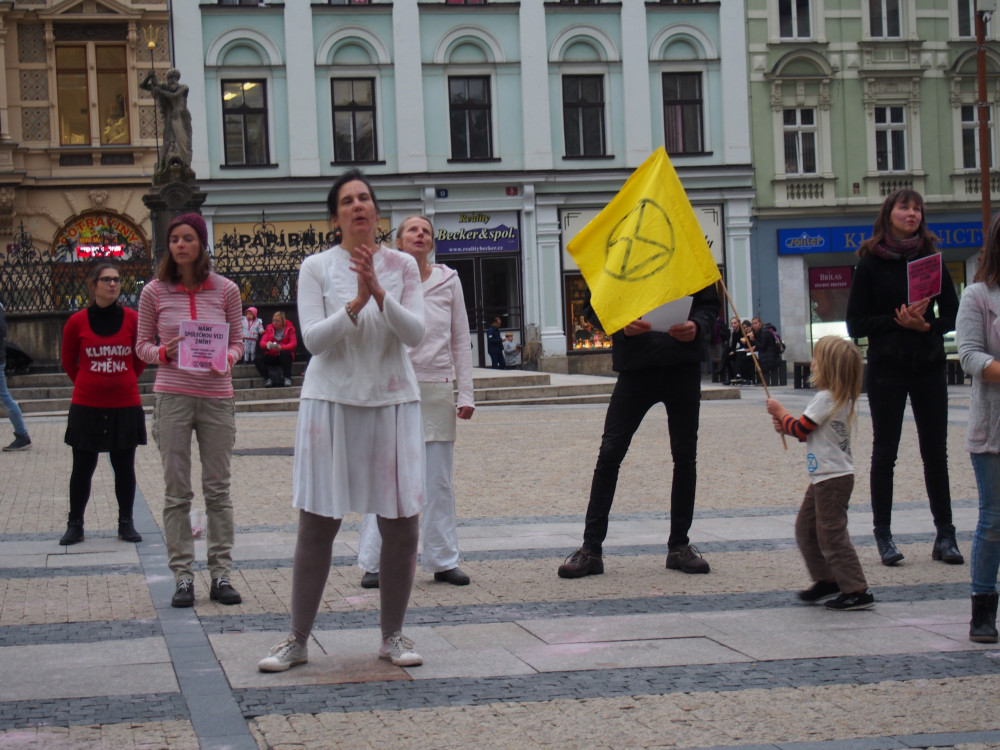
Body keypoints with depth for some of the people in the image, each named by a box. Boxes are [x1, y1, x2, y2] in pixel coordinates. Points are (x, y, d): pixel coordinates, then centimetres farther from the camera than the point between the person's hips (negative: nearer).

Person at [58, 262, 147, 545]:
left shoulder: (132, 319, -3)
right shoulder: (77, 322, -5)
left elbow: (142, 357, 11)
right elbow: (68, 360, 9)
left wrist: (126, 381, 11)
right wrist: (86, 383, 10)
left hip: (125, 405, 1)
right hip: (86, 406, -1)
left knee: (124, 467, 7)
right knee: (82, 467, 6)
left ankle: (126, 523, 18)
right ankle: (75, 524, 15)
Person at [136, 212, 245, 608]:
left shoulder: (225, 290, 2)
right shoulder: (155, 292, 1)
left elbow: (237, 341, 9)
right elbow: (143, 345, 6)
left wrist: (226, 360, -13)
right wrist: (164, 353, -15)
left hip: (217, 396, 1)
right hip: (172, 396, 0)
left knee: (218, 489, 4)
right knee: (177, 491, 1)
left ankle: (221, 574, 11)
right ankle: (182, 576, 6)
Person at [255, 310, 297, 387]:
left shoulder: (289, 329, 4)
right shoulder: (269, 328, 11)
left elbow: (293, 343, -8)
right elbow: (262, 343, 2)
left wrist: (281, 347, -26)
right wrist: (267, 345, -24)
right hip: (271, 356, 2)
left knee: (285, 353, -37)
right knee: (259, 360, -25)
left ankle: (287, 378, -33)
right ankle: (267, 378, -28)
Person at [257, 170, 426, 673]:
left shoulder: (402, 267, 5)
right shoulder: (316, 268, 1)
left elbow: (415, 333, -5)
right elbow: (313, 339, -7)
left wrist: (379, 293, -19)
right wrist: (355, 304, -20)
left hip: (392, 403, 2)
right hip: (331, 401, -2)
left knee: (402, 524, 1)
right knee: (317, 524, -1)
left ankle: (392, 635, 16)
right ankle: (297, 640, 8)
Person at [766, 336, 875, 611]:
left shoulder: (826, 398, -19)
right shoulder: (840, 399, 12)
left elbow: (800, 428, -13)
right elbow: (811, 433, 19)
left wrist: (780, 411, 2)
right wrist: (786, 426, 8)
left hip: (833, 478, -10)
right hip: (824, 477, 10)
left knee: (832, 534, -7)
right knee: (805, 527, 18)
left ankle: (857, 591, -5)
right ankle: (826, 580, 26)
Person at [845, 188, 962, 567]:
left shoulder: (932, 259, 7)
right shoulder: (871, 263, -1)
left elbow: (952, 313, 7)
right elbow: (856, 324, -4)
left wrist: (926, 325, -13)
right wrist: (898, 321, -17)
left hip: (929, 367, 2)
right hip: (887, 369, -2)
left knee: (936, 451, 3)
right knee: (885, 452, 2)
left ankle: (945, 535, 7)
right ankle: (883, 535, 8)